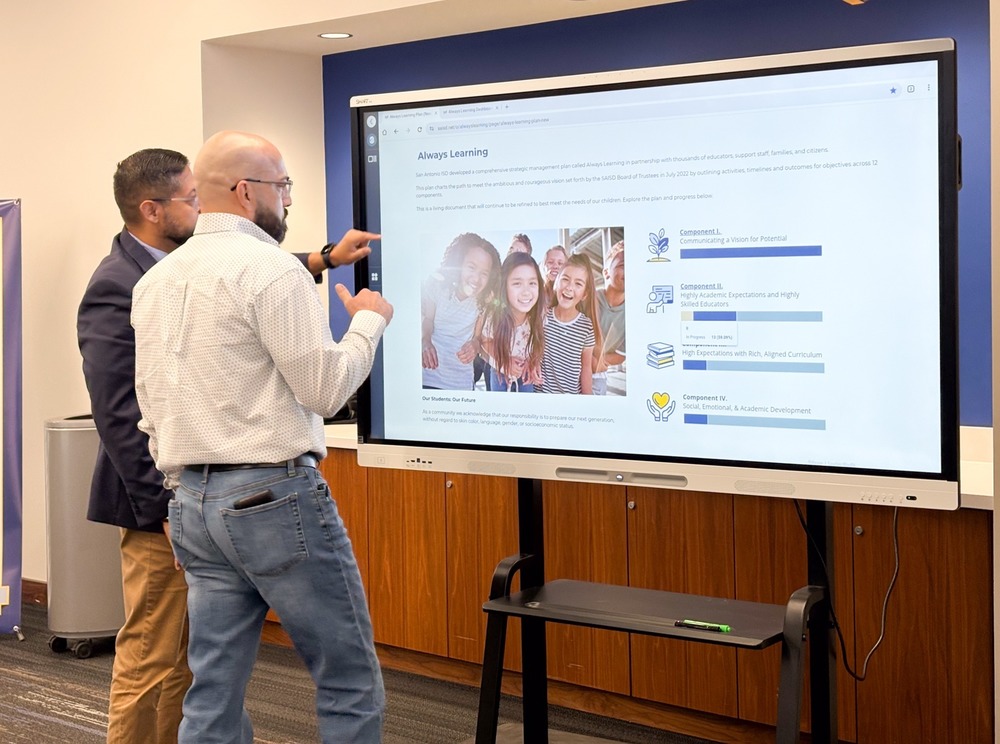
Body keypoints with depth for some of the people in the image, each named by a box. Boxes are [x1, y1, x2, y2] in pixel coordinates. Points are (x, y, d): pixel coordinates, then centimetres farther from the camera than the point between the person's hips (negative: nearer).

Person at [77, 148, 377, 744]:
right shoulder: (117, 287, -16)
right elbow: (118, 416, -20)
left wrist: (327, 258, 24)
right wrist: (167, 510, -19)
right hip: (163, 506, -9)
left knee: (188, 658, 15)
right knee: (150, 661, -2)